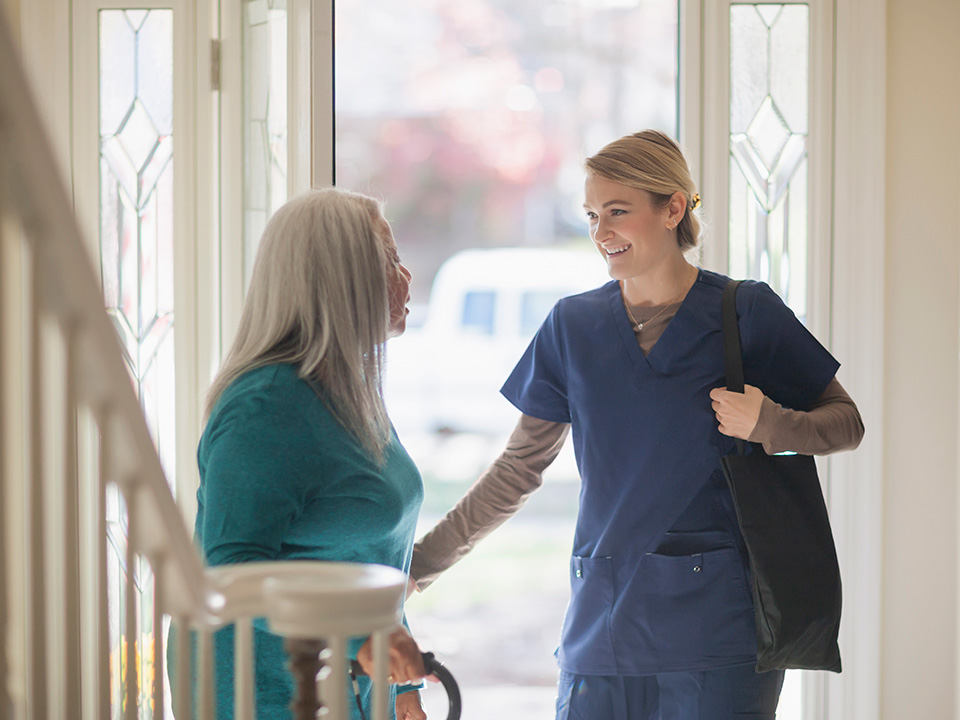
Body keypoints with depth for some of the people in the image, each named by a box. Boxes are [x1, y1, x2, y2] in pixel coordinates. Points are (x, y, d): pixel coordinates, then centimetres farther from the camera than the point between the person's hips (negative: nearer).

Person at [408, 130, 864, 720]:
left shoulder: (745, 314, -1)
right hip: (601, 625, 3)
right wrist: (419, 565, 10)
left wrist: (770, 425, -16)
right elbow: (520, 468, 13)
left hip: (716, 632, -3)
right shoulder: (573, 325, 8)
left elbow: (847, 422, 5)